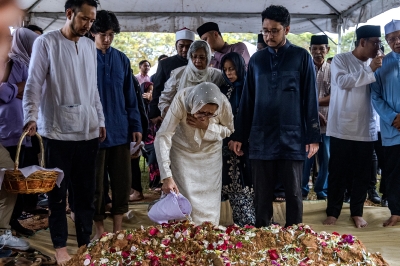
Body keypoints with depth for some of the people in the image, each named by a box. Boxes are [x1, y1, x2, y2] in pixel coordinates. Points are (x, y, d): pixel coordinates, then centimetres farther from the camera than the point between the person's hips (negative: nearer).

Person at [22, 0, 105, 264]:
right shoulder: (46, 42, -4)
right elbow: (34, 85, -8)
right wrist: (31, 118, -22)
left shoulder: (90, 46, 12)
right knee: (58, 192, 6)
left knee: (86, 191, 11)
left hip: (88, 131, 5)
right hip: (57, 131, -4)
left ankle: (85, 241, 24)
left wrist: (101, 120, 15)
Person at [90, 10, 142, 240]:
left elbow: (130, 95, 10)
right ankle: (100, 228, 21)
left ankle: (118, 227, 22)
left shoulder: (122, 59, 7)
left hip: (120, 130, 4)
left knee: (123, 180, 8)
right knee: (96, 182, 6)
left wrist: (136, 126, 5)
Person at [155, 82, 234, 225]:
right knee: (183, 196, -4)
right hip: (183, 150, -1)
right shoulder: (181, 100, -34)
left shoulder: (223, 103, -28)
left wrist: (207, 126, -29)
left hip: (210, 152, 2)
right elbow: (163, 137, -35)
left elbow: (228, 130, -9)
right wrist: (167, 177, -41)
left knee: (209, 197, 5)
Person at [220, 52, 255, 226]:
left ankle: (251, 223, 7)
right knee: (232, 184, 5)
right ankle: (240, 222, 15)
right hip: (229, 143, 4)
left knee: (247, 183, -3)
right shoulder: (225, 90, 10)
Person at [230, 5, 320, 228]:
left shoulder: (302, 57, 1)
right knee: (262, 195, 8)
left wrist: (313, 136, -4)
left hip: (292, 138, -2)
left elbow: (310, 99, 0)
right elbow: (247, 101, 11)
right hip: (261, 139, 2)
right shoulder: (256, 59, 9)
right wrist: (239, 136, 9)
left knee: (293, 193, 7)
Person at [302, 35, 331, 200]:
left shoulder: (332, 70, 5)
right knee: (306, 157, 0)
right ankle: (303, 189, 14)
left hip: (326, 122, 2)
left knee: (325, 158, 7)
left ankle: (322, 190, 20)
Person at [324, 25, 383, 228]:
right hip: (342, 128, -4)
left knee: (362, 173, 7)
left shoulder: (375, 64, 11)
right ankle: (333, 212, 14)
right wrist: (369, 71, -19)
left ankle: (357, 212, 19)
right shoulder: (340, 60, -2)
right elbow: (342, 81, -20)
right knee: (338, 172, 3)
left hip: (366, 129, 4)